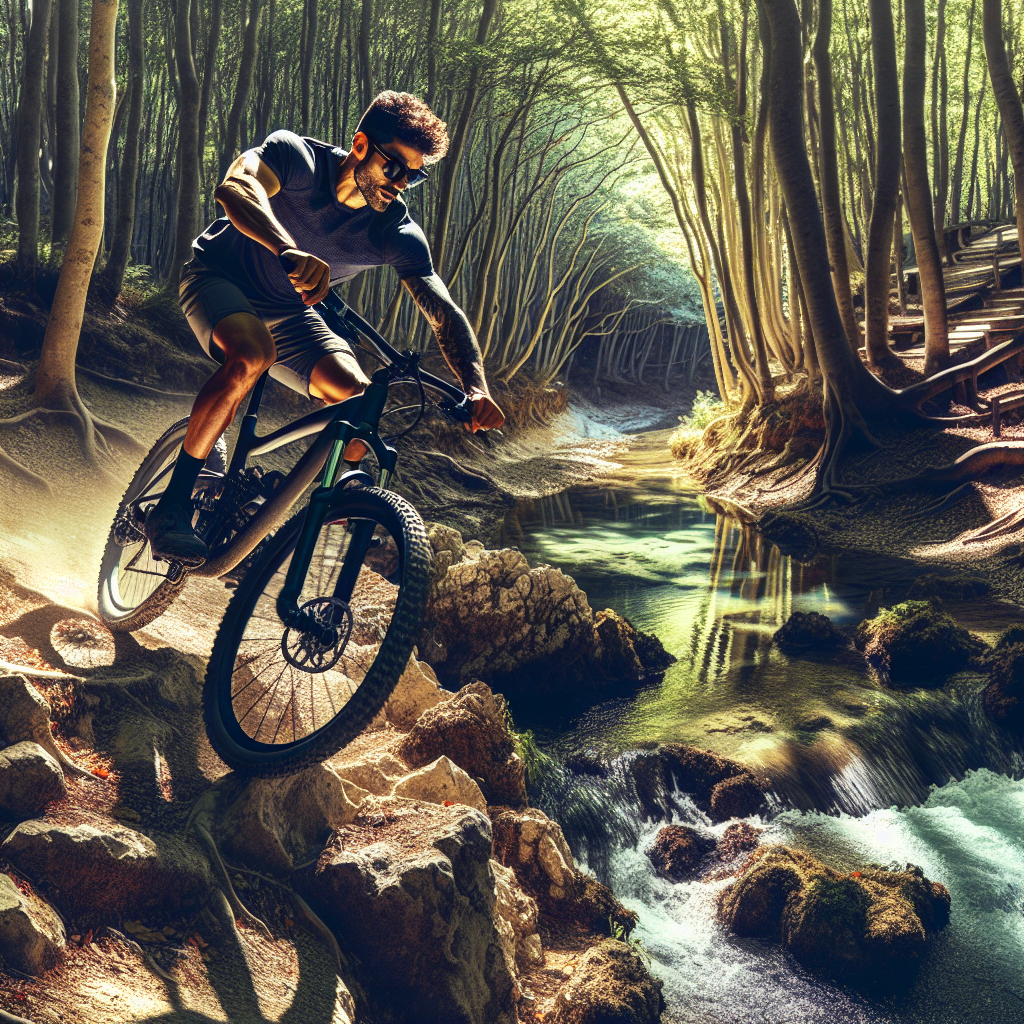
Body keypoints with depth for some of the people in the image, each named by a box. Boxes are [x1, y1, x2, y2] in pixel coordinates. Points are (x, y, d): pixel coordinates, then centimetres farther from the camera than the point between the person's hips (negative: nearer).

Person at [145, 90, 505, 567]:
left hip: (287, 314, 4)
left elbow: (445, 313, -21)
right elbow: (234, 187, -45)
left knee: (359, 401, -19)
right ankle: (171, 507, -25)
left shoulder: (398, 235, -17)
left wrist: (476, 387, -40)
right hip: (217, 277, -4)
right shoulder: (297, 157, -26)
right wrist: (290, 251, -65)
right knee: (251, 355, -38)